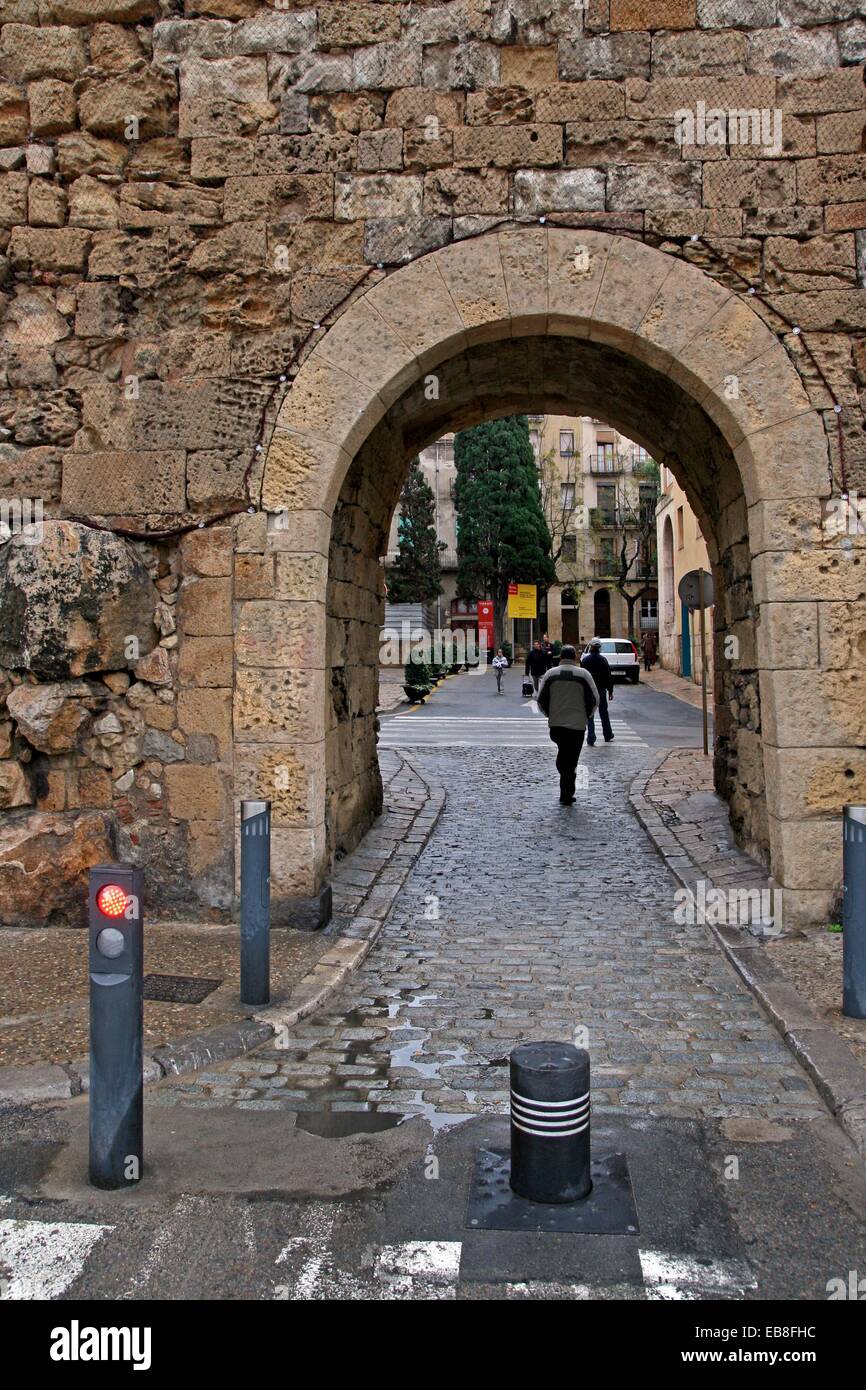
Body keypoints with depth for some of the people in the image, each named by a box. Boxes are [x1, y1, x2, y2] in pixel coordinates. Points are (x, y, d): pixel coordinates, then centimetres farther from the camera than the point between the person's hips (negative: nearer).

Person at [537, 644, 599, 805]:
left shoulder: (550, 674, 2)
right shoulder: (583, 674, -4)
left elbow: (541, 700, 3)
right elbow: (594, 700, -4)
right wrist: (586, 715, 12)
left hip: (555, 724, 2)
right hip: (577, 724, -2)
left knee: (562, 754, 19)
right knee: (571, 760, 2)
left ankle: (566, 792, 17)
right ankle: (566, 796, 3)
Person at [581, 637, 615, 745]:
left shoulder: (585, 660, -6)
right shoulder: (603, 660, -6)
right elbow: (608, 677, -4)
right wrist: (610, 691, 3)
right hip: (601, 691, 1)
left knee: (590, 715, 3)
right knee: (604, 714, 16)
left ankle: (591, 739, -4)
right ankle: (608, 736, 26)